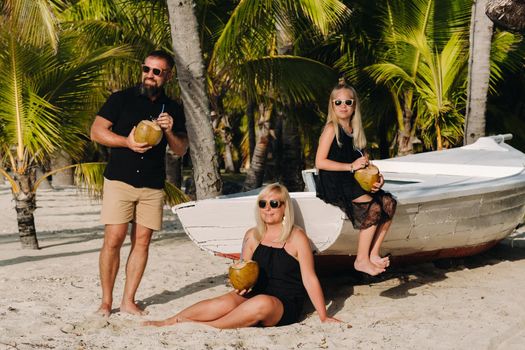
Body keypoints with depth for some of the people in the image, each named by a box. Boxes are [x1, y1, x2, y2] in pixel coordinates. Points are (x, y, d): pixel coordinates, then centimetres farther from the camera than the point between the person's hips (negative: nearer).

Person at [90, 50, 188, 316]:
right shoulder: (121, 99, 2)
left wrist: (170, 132, -10)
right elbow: (96, 132, -2)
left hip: (153, 186, 3)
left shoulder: (173, 110, 11)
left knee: (142, 242, 2)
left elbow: (181, 150, 11)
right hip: (120, 181, -3)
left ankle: (128, 301, 11)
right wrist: (127, 142, -16)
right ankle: (106, 301, 2)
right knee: (113, 240, -8)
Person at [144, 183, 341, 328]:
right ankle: (169, 322, -28)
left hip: (285, 307, -4)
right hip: (254, 295, 4)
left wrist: (323, 317, -7)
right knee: (225, 303, -29)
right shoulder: (252, 236, 10)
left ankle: (203, 326, -29)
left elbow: (309, 280, -4)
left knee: (262, 303, -38)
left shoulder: (296, 238, -4)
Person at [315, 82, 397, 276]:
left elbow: (362, 161, 24)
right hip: (333, 185, -7)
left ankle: (373, 254, -11)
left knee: (389, 203, -13)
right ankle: (361, 260, -18)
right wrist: (351, 166, -16)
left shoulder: (355, 130, 17)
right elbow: (320, 162, -13)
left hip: (353, 183, 7)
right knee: (373, 207, -25)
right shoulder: (332, 129, -5)